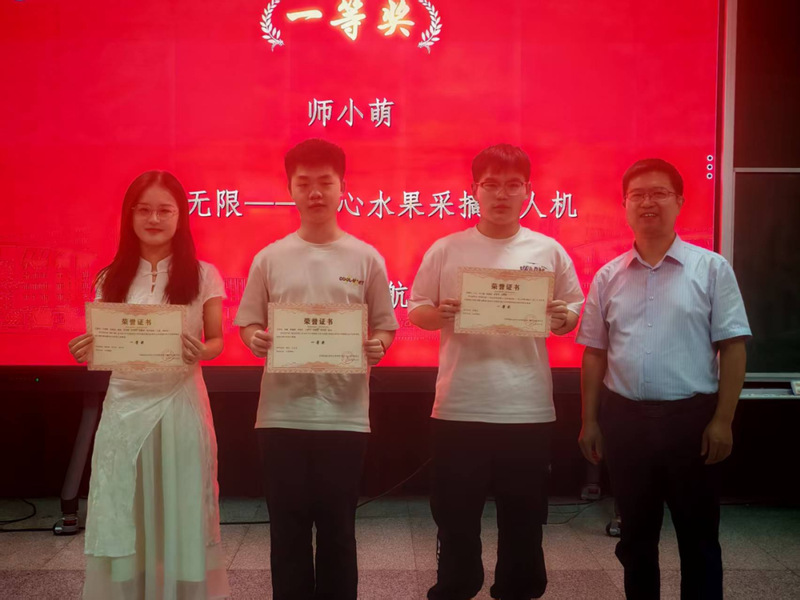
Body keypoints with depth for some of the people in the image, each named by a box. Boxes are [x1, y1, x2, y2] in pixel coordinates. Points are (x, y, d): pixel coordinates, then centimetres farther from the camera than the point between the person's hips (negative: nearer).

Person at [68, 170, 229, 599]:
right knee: (120, 518, 7)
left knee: (181, 514, 5)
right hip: (125, 405, 2)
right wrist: (87, 350, -13)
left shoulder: (203, 276, -1)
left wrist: (200, 352, -21)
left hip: (180, 404, -2)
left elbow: (217, 342, 1)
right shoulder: (111, 278, 7)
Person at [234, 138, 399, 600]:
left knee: (337, 527, 10)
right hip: (282, 414, 1)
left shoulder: (366, 259, 2)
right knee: (288, 526, 10)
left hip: (345, 415, -1)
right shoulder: (269, 259, 4)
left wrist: (377, 346, -15)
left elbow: (386, 327, 6)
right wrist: (257, 340, -13)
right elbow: (248, 324, 8)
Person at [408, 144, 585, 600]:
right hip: (459, 408, 0)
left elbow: (574, 313, 9)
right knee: (456, 517, 11)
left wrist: (563, 318, -13)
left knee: (523, 519, 13)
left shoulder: (550, 251, 3)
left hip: (528, 408, 1)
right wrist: (440, 313, -16)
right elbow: (415, 311, 5)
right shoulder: (445, 250, 2)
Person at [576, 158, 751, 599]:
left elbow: (732, 347, -4)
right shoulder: (608, 277, 6)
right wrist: (590, 421, 6)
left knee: (698, 536, 8)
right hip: (625, 418, 3)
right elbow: (594, 353, 8)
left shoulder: (711, 268, -2)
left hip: (691, 416, -2)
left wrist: (722, 420, -9)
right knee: (636, 533, 16)